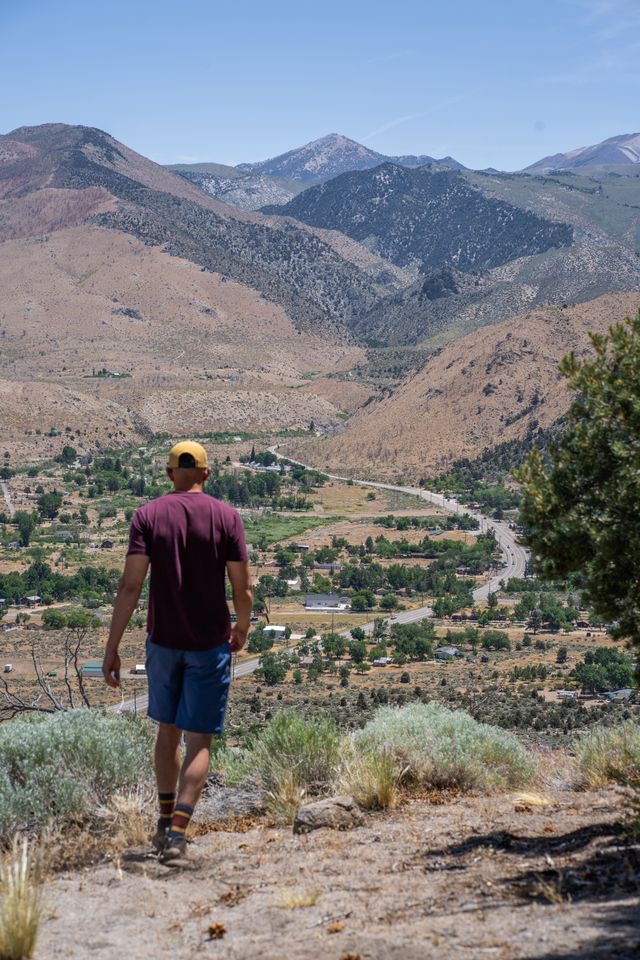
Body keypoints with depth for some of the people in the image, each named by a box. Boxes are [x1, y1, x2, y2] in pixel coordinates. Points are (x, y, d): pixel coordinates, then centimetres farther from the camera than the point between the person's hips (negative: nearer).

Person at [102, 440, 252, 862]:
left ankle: (166, 822, 28)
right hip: (210, 643, -2)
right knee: (198, 739, 2)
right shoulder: (227, 517, -5)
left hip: (163, 641, 2)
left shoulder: (148, 515, -4)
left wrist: (112, 648, -7)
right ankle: (177, 832, -10)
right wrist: (242, 630, 14)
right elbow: (242, 589, -5)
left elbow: (131, 586, -10)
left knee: (167, 727, 20)